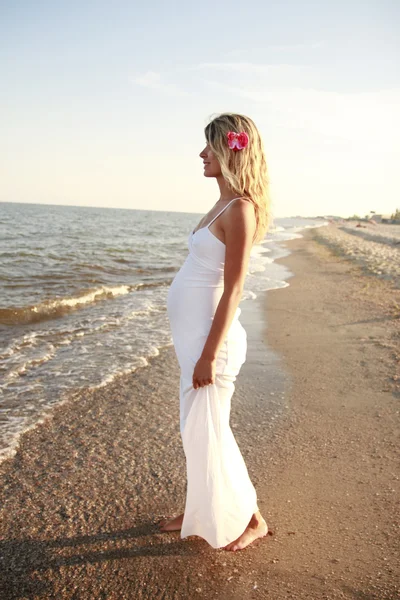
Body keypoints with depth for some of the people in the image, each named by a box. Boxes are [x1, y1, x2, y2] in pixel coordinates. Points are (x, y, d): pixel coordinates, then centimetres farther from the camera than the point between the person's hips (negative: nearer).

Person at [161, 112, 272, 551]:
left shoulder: (240, 209, -16)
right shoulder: (224, 205, 12)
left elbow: (233, 289, -19)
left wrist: (209, 354, -19)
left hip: (210, 334, -9)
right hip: (193, 332, 9)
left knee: (208, 433, 4)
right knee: (195, 430, 18)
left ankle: (249, 520, 24)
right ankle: (198, 513, 35)